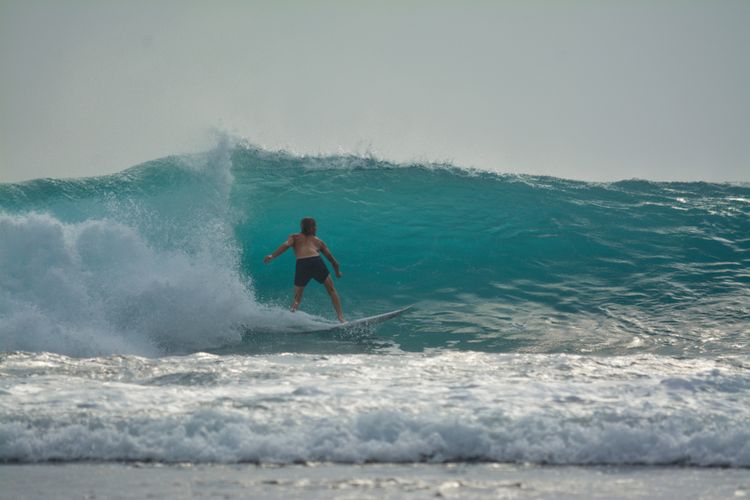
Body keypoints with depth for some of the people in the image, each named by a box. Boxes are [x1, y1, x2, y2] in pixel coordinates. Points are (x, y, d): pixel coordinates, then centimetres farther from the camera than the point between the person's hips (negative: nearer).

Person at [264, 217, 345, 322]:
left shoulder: (294, 237, 27)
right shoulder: (318, 241, 30)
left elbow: (286, 245, 4)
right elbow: (331, 259, 31)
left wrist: (272, 256, -4)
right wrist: (337, 272, 47)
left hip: (301, 264, 0)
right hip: (317, 261, 0)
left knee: (297, 297, 14)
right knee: (331, 290, 14)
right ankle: (340, 317, 3)